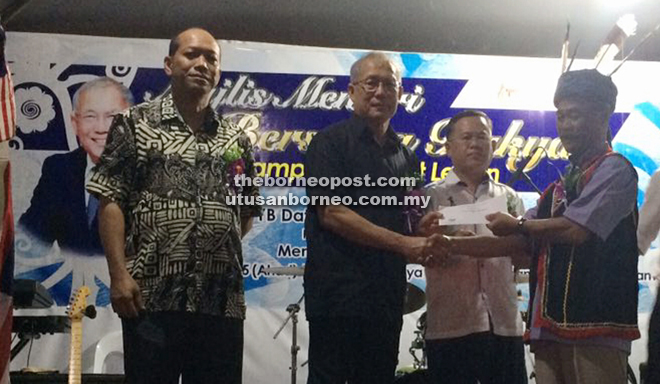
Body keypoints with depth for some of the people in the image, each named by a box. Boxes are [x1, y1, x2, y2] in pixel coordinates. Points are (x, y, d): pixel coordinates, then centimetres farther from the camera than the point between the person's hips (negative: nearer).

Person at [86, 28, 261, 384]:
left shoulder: (236, 139, 13)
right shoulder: (134, 124, 3)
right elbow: (111, 202, -3)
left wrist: (221, 251, 5)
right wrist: (119, 274, -11)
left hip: (222, 301, 4)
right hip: (151, 297, -3)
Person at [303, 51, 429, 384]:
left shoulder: (405, 157, 16)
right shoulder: (330, 142, -2)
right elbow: (331, 213, -13)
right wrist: (402, 244, -16)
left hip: (387, 294, 6)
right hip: (338, 290, -6)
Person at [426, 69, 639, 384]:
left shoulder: (614, 169, -2)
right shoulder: (562, 186, 22)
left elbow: (577, 230, -15)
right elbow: (520, 242, 19)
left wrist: (518, 224, 2)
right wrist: (454, 246, 9)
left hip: (595, 328, -7)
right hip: (550, 328, 8)